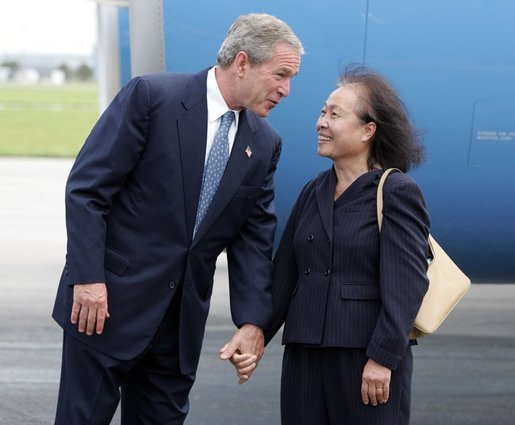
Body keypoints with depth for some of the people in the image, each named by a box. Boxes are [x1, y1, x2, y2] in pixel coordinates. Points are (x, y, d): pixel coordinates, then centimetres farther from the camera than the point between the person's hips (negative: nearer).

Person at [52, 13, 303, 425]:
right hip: (109, 300, -5)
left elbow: (254, 236, 5)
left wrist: (253, 321, -5)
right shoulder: (150, 96, -11)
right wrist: (88, 278, -17)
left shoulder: (265, 143, 5)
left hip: (183, 315, 5)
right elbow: (87, 188, -11)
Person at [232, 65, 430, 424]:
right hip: (304, 356, 6)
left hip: (368, 359, -6)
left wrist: (383, 358, -20)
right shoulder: (313, 193, 13)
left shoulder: (398, 193, -6)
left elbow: (406, 284, -15)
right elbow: (284, 276, 14)